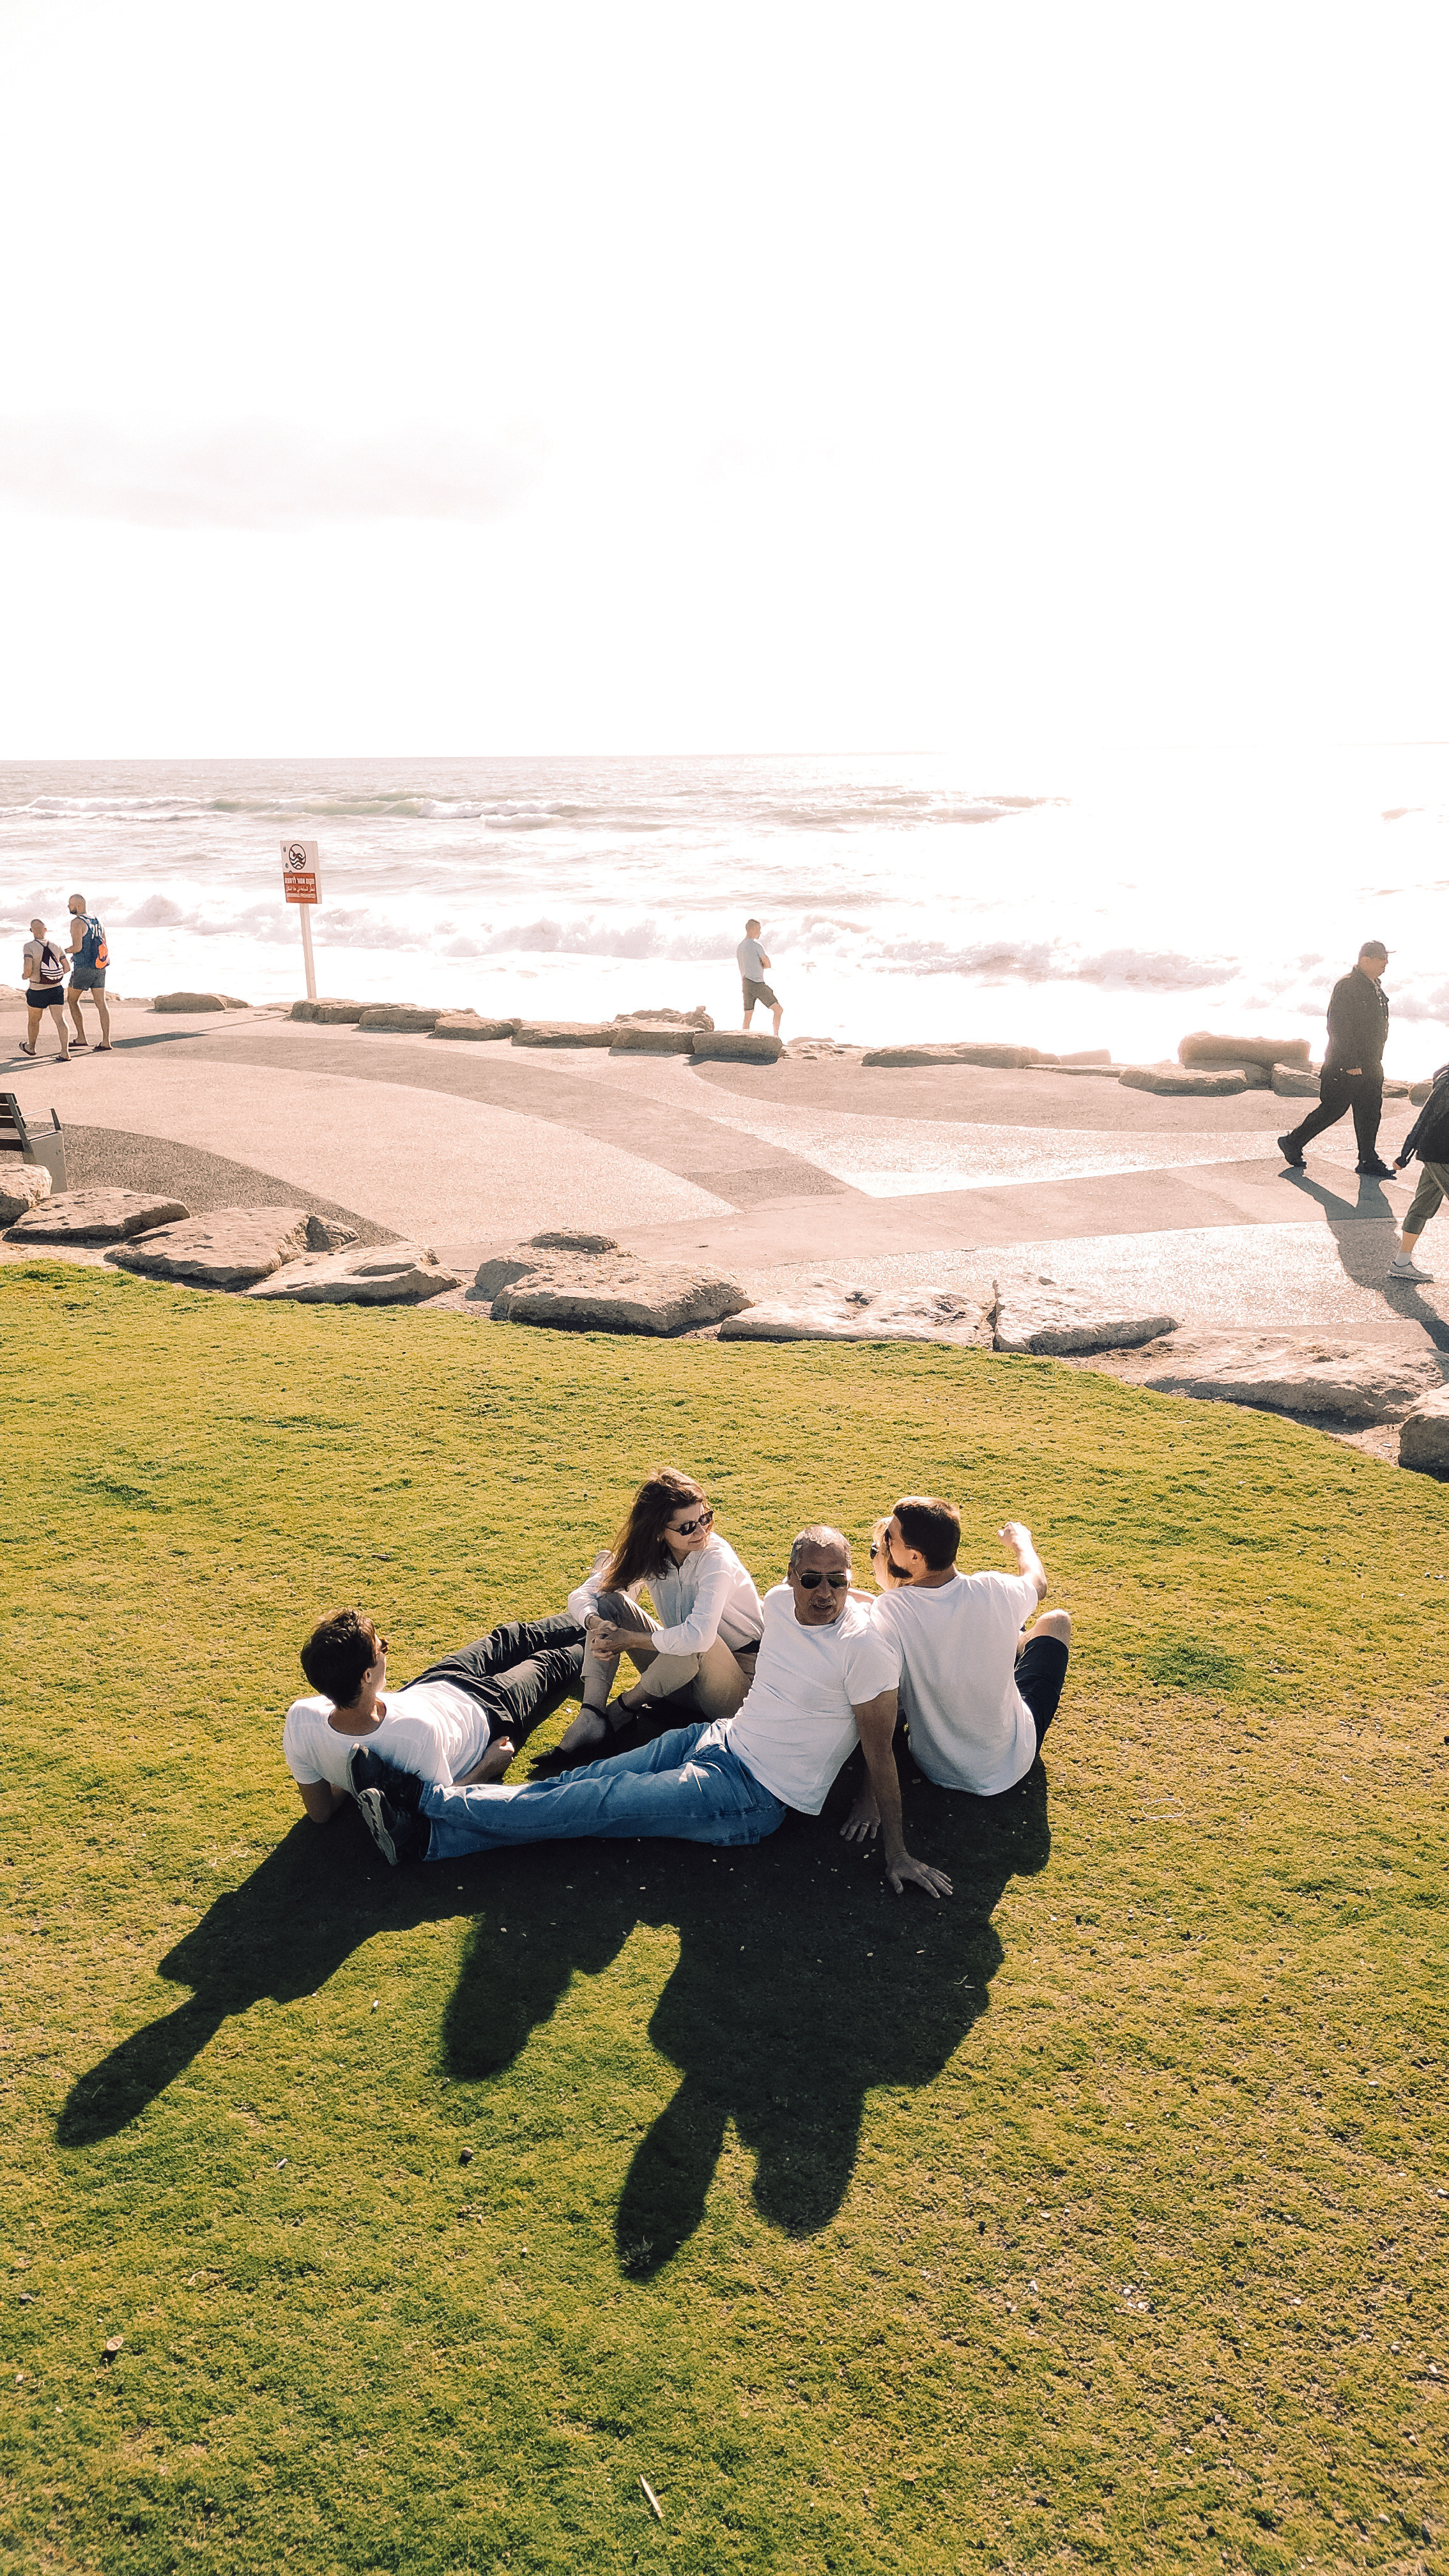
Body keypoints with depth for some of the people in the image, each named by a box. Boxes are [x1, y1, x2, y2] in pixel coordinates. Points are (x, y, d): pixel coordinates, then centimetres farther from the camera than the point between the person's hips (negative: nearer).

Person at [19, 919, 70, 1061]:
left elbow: (28, 968, -23)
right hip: (56, 988, 3)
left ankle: (31, 1047, 38)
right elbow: (66, 967, 5)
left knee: (34, 1020, 18)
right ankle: (65, 1052, -17)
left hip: (37, 991, -3)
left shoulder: (29, 947, -13)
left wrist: (26, 975, -1)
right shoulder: (55, 947, 2)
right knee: (60, 1019, -5)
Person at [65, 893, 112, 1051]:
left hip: (83, 967, -6)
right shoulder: (96, 920, 12)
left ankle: (81, 1037, 7)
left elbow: (77, 947, -19)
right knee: (101, 1004, 4)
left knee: (73, 1000, 11)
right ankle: (106, 1041, -1)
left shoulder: (77, 922, -11)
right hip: (100, 967, 6)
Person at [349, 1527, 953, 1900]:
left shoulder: (865, 1647, -20)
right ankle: (424, 1836, -10)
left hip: (758, 1797, -7)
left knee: (598, 1803, -12)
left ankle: (421, 1797, -8)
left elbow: (880, 1752, -15)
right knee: (582, 1784, -8)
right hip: (720, 1739, 7)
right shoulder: (779, 1601, 0)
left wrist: (897, 1853, -14)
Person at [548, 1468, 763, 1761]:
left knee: (692, 1643, -38)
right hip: (679, 1671, 5)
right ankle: (592, 1718, -20)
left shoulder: (715, 1558, -24)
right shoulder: (647, 1552, -7)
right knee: (609, 1598, -9)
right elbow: (581, 1596, -6)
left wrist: (629, 1640, -27)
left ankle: (621, 1709, -11)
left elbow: (698, 1635, -38)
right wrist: (596, 1623, -29)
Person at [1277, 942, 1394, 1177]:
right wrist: (1349, 1064, -22)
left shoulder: (1375, 985, 12)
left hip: (1370, 1065, 9)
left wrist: (1375, 1059, 21)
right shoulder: (1346, 985, -17)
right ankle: (1292, 1143, 12)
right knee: (1332, 1109, -2)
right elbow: (1337, 1027, -21)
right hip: (1346, 1064, -9)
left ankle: (1368, 1160, 17)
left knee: (1371, 1112, 9)